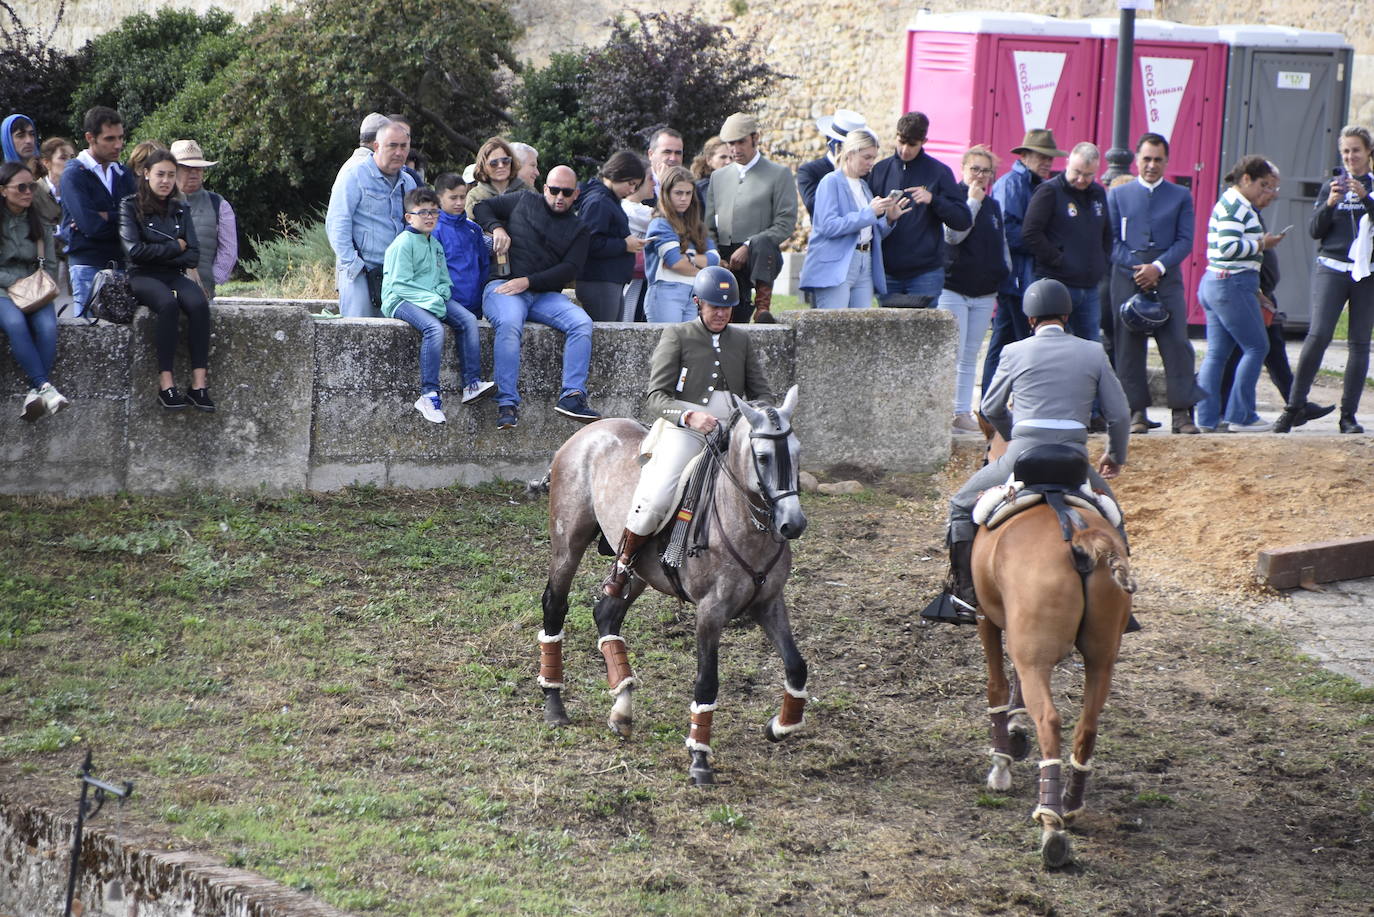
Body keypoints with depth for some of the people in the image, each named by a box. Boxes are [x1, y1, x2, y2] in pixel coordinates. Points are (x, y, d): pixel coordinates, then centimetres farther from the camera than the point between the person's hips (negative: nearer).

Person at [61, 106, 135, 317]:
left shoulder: (123, 175, 15)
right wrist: (119, 219, -1)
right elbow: (90, 225, -15)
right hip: (88, 266, -5)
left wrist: (105, 217, -8)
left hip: (121, 264, 5)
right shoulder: (74, 174, -4)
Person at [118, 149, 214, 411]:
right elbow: (135, 251, -11)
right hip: (142, 276, -4)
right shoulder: (131, 206, 2)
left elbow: (193, 256, 6)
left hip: (174, 275, 4)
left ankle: (199, 383, -35)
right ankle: (165, 383, -37)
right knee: (168, 304, -36)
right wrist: (175, 247, -3)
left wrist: (158, 254, -6)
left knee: (199, 303, -29)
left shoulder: (180, 210, 15)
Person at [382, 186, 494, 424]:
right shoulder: (403, 244, -8)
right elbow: (400, 284, -14)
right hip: (400, 300, -8)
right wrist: (430, 299, -22)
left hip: (433, 298, 8)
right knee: (434, 328, -32)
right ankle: (429, 395, -32)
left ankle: (472, 384, -13)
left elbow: (444, 280, 23)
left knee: (468, 320, -11)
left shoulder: (436, 245, 19)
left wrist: (441, 294, -2)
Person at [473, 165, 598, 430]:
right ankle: (507, 403, -37)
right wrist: (497, 228, -1)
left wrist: (528, 281, -12)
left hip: (545, 294, 3)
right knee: (509, 323, -36)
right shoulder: (524, 202, 15)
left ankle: (572, 395, -28)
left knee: (582, 323, -25)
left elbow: (569, 269, 2)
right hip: (503, 288, -3)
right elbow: (482, 207, 21)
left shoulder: (577, 229, 16)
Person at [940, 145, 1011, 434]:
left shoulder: (993, 206, 15)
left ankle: (963, 413, 9)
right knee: (952, 355, -11)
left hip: (984, 294, 6)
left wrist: (1001, 284, 14)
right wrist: (973, 202, -16)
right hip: (953, 288, -6)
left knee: (970, 357, 7)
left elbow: (1003, 248, 20)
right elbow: (952, 235, -19)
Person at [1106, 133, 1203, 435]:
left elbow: (1185, 240, 4)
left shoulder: (1181, 196, 12)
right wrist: (1135, 267, -8)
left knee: (1177, 344, -8)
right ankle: (1137, 412, 5)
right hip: (1126, 280, 1)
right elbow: (1112, 240, 6)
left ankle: (1182, 413, -7)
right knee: (1129, 348, 0)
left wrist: (1157, 267, -10)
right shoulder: (1117, 195, 12)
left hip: (1167, 279, 0)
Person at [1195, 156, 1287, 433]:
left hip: (1213, 284, 10)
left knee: (1217, 353, 7)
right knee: (1256, 347, -3)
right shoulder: (1236, 205, -12)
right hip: (1232, 285, -10)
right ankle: (1239, 415, -3)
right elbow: (1229, 247, -22)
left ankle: (1208, 418, 5)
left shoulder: (1231, 203, 20)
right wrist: (1262, 244, -11)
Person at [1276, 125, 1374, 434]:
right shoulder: (1332, 186, 11)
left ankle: (1349, 415, 4)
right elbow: (1314, 231, 5)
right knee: (1318, 335, -13)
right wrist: (1329, 204, -12)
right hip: (1331, 268, 0)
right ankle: (1294, 406, -8)